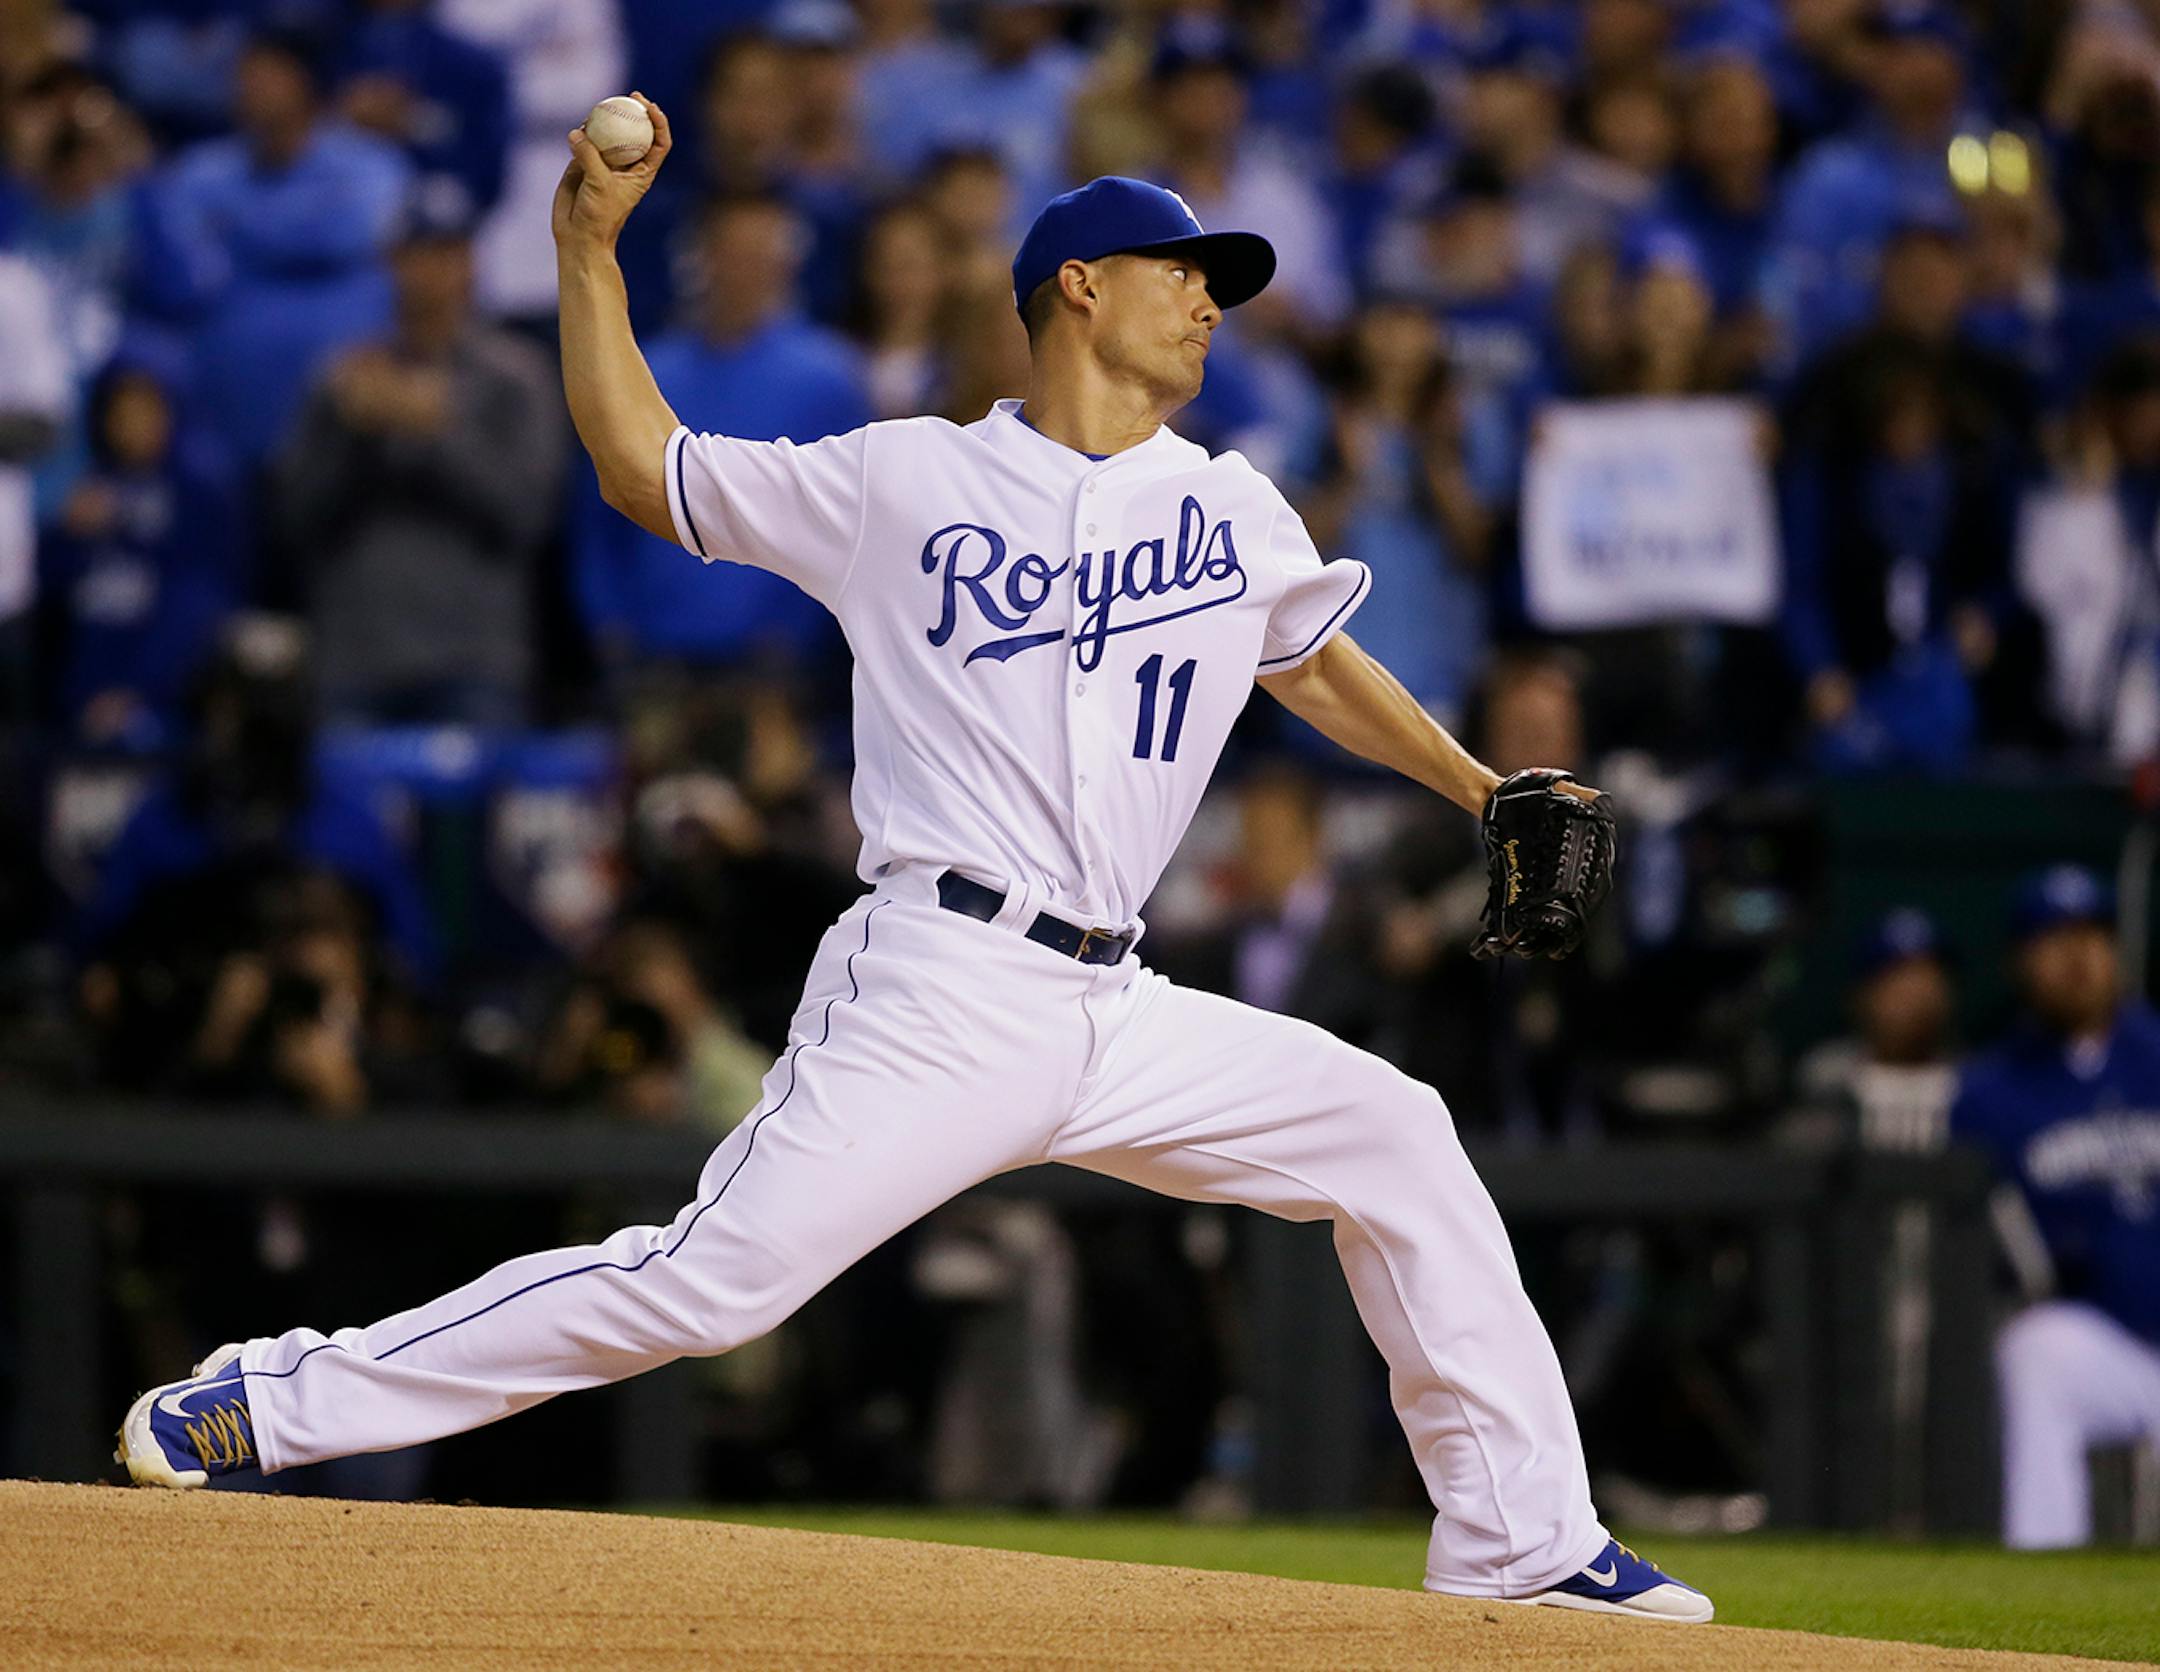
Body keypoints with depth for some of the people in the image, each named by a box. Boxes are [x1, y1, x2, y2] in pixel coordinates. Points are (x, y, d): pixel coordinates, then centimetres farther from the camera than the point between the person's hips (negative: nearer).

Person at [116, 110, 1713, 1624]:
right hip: (941, 985, -5)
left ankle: (1520, 1543, 4)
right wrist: (591, 250, 6)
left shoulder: (1231, 507, 16)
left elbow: (1314, 661, 34)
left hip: (1118, 1013, 5)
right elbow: (644, 469, 11)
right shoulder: (905, 481, 4)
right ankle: (268, 1403, -9)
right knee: (713, 1278, -16)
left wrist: (1484, 792, 27)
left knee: (1392, 1140, -3)